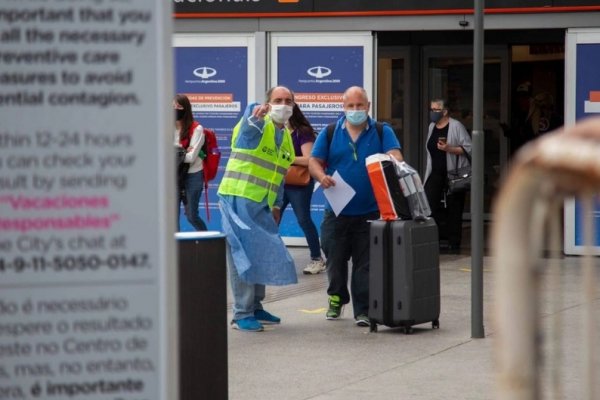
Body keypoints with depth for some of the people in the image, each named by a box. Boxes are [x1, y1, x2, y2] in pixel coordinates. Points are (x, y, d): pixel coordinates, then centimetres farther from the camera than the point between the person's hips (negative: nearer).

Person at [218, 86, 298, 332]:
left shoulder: (286, 137, 16)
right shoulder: (256, 125, -9)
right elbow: (249, 123, -35)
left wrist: (276, 205, 21)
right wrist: (256, 116, -58)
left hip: (262, 205, 8)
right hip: (238, 199, -8)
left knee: (262, 255, 10)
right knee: (243, 256, -8)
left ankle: (255, 307, 22)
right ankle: (241, 314, -6)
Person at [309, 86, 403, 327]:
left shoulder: (382, 132, 5)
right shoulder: (330, 133, 7)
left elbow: (394, 155, -8)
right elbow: (314, 161, 6)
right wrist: (321, 176, -17)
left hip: (369, 213, -1)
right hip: (337, 212, 1)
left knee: (365, 264, -1)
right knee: (335, 259, 9)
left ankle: (363, 309, 3)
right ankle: (336, 298, 30)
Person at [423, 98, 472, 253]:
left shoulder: (456, 126, -7)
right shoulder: (432, 127, 14)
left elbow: (468, 148, -10)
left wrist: (449, 149, -23)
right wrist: (428, 173, 20)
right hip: (436, 174, 6)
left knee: (453, 209, 0)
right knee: (428, 205, -10)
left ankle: (454, 243, 8)